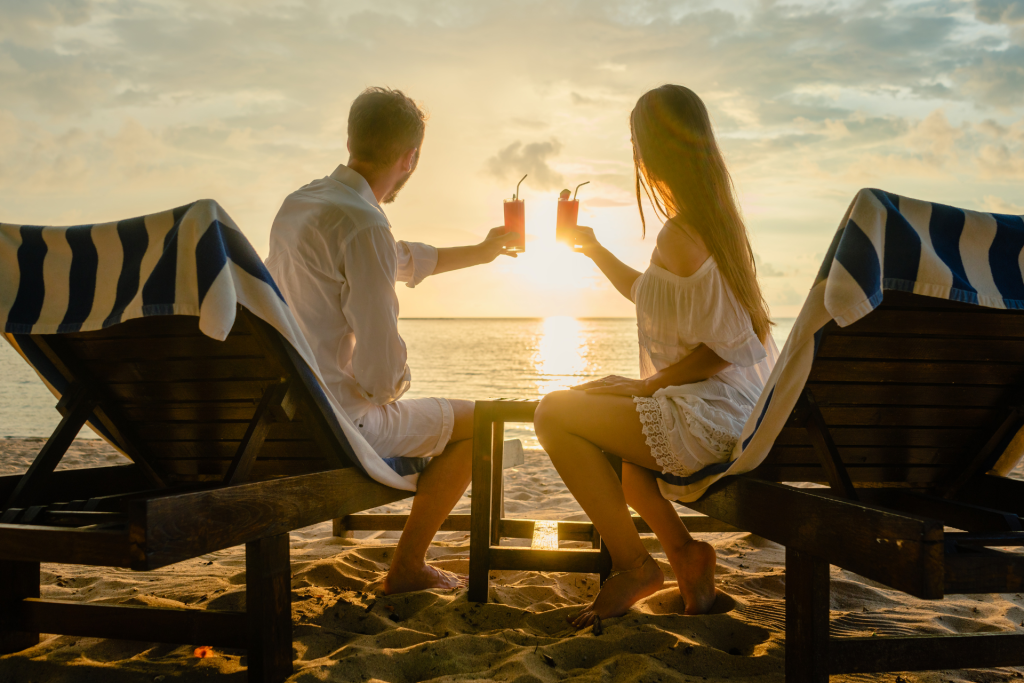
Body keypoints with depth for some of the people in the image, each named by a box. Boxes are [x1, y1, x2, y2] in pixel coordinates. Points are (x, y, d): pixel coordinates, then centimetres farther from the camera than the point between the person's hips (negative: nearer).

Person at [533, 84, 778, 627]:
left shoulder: (679, 236, -19)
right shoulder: (716, 218, 12)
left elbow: (721, 348, -22)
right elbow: (651, 296, 28)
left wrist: (650, 385, -11)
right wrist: (595, 251, 32)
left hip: (713, 419, -10)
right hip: (746, 413, 10)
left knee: (554, 413, -6)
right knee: (603, 397, 28)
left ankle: (634, 564, 1)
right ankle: (687, 553, 23)